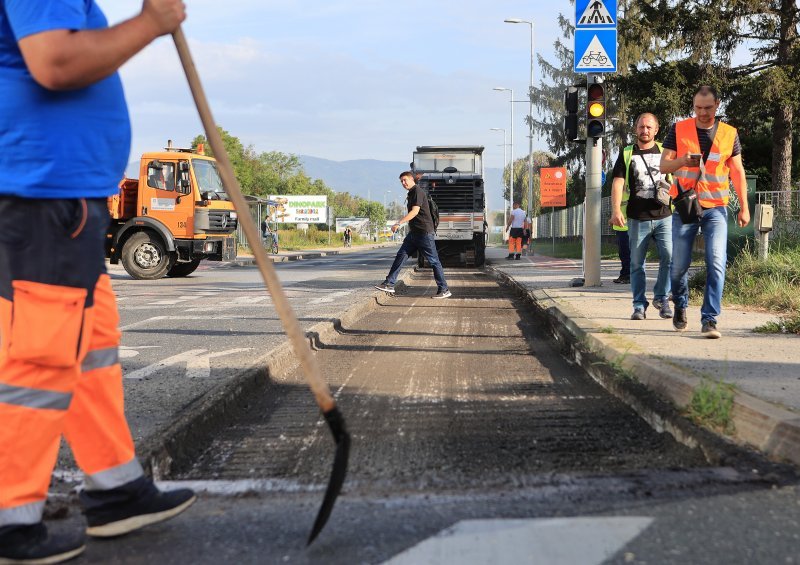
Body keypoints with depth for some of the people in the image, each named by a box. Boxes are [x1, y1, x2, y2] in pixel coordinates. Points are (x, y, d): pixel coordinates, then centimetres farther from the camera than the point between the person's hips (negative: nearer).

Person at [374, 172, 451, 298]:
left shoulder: (418, 192, -13)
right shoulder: (411, 194, 17)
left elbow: (414, 212, -23)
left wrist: (399, 223, -29)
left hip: (425, 232, -10)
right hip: (414, 233, 10)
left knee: (433, 261, -4)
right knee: (400, 256, 3)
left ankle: (444, 290, 2)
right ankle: (389, 284, 3)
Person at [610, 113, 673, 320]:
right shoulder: (627, 154, 10)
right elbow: (618, 183, 0)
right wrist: (616, 210, -14)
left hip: (664, 217, 0)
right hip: (637, 219, 0)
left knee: (670, 257, -12)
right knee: (637, 264, 3)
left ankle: (661, 298, 7)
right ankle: (639, 305, 11)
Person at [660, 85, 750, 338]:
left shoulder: (729, 134, 5)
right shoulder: (679, 130, 1)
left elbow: (738, 172, 10)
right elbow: (663, 165, 0)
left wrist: (744, 207, 5)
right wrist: (682, 161, -22)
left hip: (716, 208, 0)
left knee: (716, 263, -12)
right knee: (679, 264, 4)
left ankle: (709, 320, -10)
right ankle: (680, 306, 32)